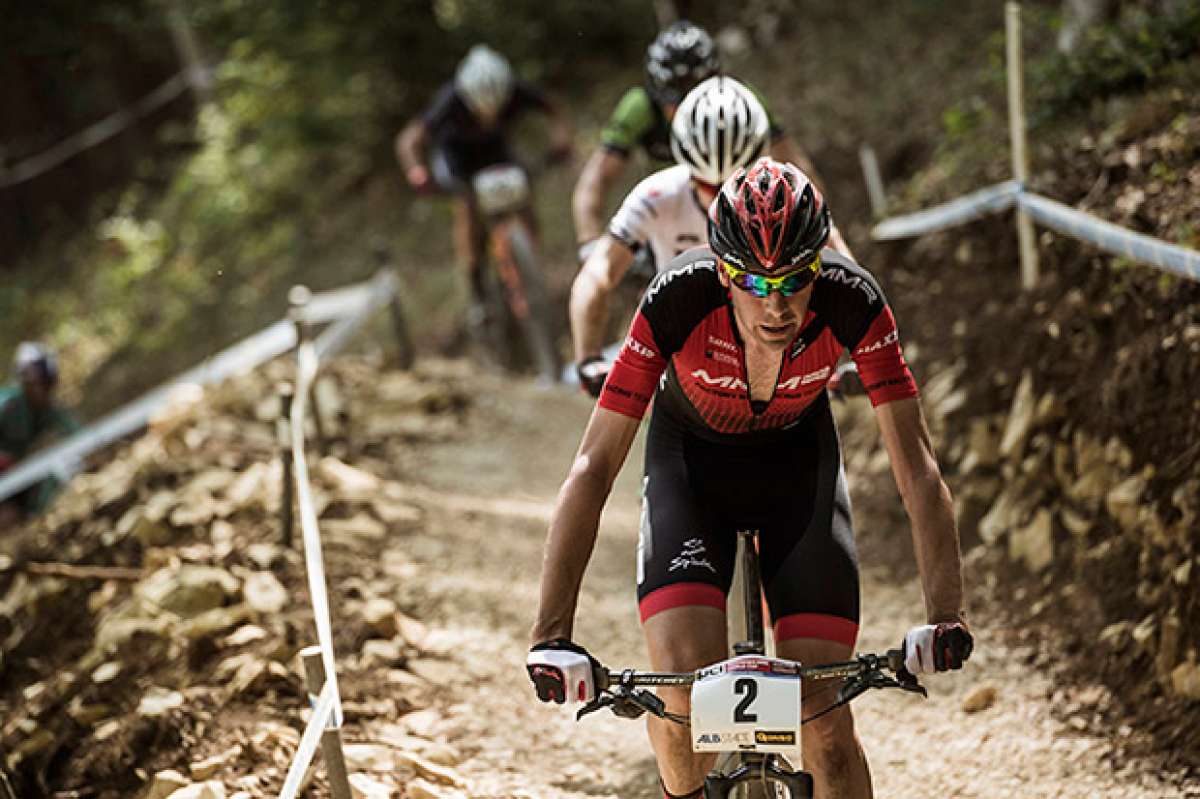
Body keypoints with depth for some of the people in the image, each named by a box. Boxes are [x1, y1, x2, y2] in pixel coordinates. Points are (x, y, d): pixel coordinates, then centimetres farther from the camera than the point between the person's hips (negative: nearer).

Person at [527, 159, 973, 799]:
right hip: (690, 457, -1)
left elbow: (917, 465, -29)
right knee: (683, 687, -22)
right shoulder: (678, 300, -34)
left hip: (798, 458, 1)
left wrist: (945, 616, -41)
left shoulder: (851, 302, -31)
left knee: (824, 723, -10)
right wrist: (552, 632, -40)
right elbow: (594, 466, -33)